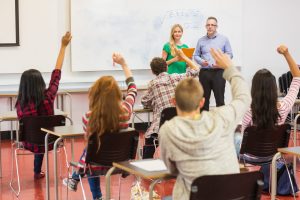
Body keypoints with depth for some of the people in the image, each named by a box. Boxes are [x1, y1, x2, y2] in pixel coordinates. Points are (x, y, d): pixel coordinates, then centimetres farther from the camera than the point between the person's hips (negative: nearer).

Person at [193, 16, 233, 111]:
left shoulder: (223, 39, 5)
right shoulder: (201, 40, 11)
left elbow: (229, 54, 4)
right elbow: (196, 55, 13)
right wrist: (201, 61, -8)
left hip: (218, 72, -2)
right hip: (204, 72, 2)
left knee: (219, 98, -4)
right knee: (204, 98, 7)